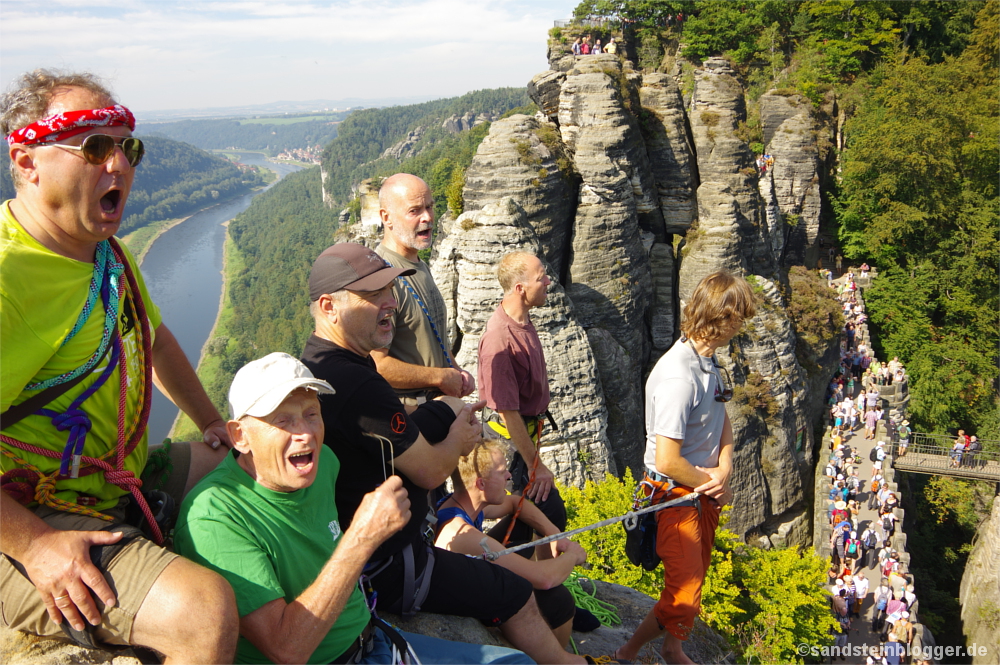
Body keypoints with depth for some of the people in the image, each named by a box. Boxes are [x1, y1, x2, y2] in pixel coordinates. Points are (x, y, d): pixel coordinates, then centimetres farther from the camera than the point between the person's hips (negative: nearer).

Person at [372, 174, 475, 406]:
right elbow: (376, 365, -27)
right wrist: (442, 377, -17)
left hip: (439, 404, 8)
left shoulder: (421, 268, 12)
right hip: (406, 414, -8)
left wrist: (457, 372, 6)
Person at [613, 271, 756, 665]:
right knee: (684, 595, -4)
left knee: (695, 575, 23)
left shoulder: (708, 360, 1)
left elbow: (721, 420, 13)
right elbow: (667, 460, -30)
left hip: (706, 489, 9)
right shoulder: (679, 377, -30)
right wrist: (714, 485, -12)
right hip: (677, 494, -9)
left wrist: (724, 469, -6)